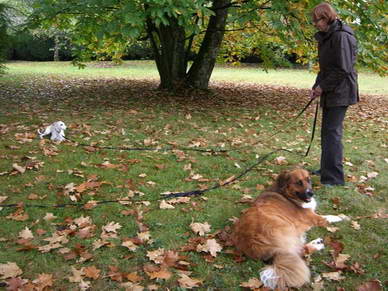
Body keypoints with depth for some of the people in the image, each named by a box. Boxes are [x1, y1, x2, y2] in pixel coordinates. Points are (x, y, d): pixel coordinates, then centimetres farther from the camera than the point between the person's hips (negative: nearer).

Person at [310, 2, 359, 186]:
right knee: (327, 131, 15)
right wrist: (316, 87, 7)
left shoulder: (342, 36, -16)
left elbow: (343, 69, -20)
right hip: (330, 93, 10)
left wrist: (323, 86, -13)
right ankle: (327, 169, 28)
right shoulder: (326, 37, 14)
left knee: (332, 132, -9)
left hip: (340, 93, -9)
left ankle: (334, 177, -3)